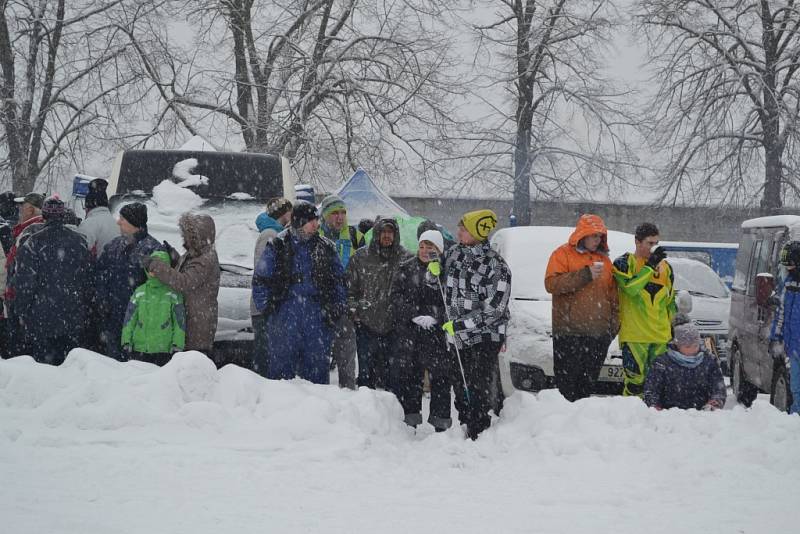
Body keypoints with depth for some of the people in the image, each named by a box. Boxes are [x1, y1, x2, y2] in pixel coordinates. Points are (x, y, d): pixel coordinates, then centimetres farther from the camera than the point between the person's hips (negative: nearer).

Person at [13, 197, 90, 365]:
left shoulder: (33, 243, -9)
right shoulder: (79, 242, 4)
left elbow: (24, 282, -10)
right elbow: (87, 279, 9)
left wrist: (21, 312, -1)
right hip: (73, 318, 4)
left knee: (43, 364, 1)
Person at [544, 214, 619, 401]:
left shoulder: (603, 259, 18)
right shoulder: (563, 254, 0)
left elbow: (612, 293, 23)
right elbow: (551, 284, -14)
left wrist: (614, 322, 14)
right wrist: (585, 275, -18)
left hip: (599, 333, 5)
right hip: (569, 332, -5)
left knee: (588, 382, 8)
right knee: (567, 381, -7)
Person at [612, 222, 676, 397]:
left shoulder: (664, 267, 15)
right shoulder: (624, 263, 0)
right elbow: (631, 287, -19)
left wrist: (674, 326, 18)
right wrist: (650, 266, -15)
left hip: (661, 335, 5)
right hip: (634, 335, -5)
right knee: (635, 377, -10)